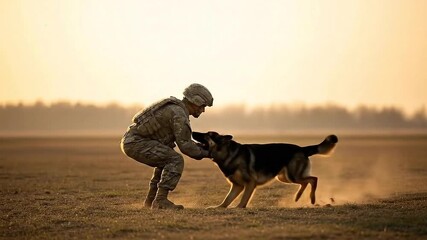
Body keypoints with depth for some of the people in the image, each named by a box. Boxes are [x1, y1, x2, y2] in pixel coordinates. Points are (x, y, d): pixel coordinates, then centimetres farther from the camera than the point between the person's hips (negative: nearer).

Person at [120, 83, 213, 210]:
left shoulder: (175, 107, 18)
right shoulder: (179, 114, -14)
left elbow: (182, 139, 27)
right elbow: (185, 146, -14)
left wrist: (198, 146, 16)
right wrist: (204, 153, 1)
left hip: (131, 141, 10)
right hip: (136, 143, -10)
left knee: (167, 161, 25)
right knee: (176, 161, -14)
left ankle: (151, 199, 23)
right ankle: (160, 200, -17)